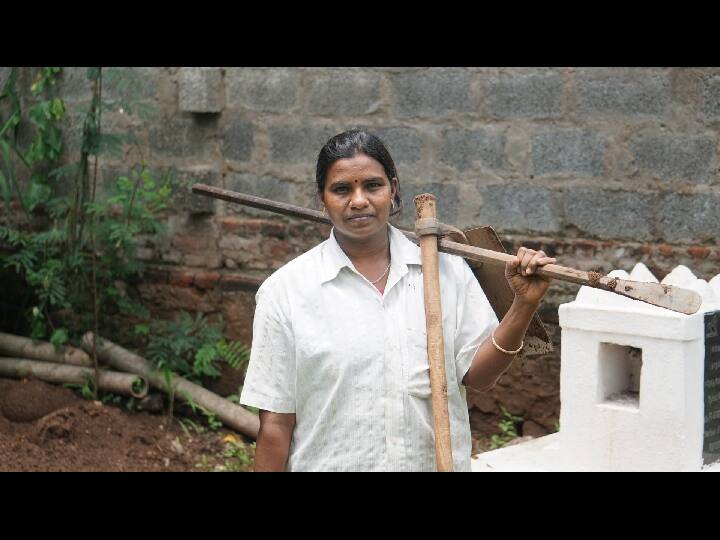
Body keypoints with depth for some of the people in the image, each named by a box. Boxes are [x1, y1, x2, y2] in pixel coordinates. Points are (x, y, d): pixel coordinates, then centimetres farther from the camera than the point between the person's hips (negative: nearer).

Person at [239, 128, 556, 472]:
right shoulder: (284, 290, -7)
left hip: (436, 460, 2)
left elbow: (476, 375, -2)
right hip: (331, 462, -1)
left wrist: (524, 305, -11)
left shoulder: (448, 272, 0)